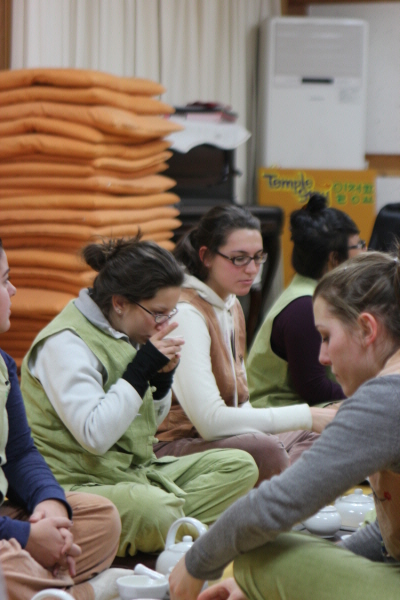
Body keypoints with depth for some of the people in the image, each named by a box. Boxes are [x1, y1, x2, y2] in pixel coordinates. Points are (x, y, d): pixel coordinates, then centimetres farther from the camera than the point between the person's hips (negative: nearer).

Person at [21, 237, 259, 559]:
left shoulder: (126, 333, 11)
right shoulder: (65, 344, -15)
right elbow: (95, 436, -26)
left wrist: (161, 378, -1)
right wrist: (142, 368, -20)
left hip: (135, 472, 9)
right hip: (80, 483, -9)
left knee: (241, 466, -3)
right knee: (154, 510, -39)